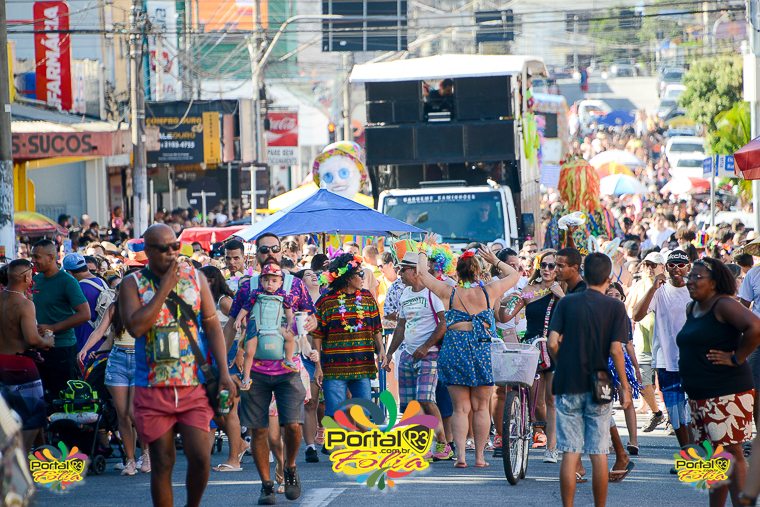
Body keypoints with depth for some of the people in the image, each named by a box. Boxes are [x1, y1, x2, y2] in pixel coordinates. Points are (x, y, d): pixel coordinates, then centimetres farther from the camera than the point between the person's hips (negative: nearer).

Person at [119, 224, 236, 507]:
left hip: (194, 387, 1)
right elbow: (135, 326, -16)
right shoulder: (133, 284, 0)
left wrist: (223, 372, 0)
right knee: (162, 464, 2)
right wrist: (165, 288, -14)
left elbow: (212, 325, 9)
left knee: (200, 457, -9)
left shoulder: (195, 278, 8)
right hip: (153, 389, -1)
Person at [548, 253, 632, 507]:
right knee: (599, 455, 5)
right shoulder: (615, 307, -4)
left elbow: (553, 343, -6)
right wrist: (624, 386, -1)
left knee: (570, 454, 3)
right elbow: (615, 350, -10)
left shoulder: (567, 303, 1)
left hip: (568, 384, 1)